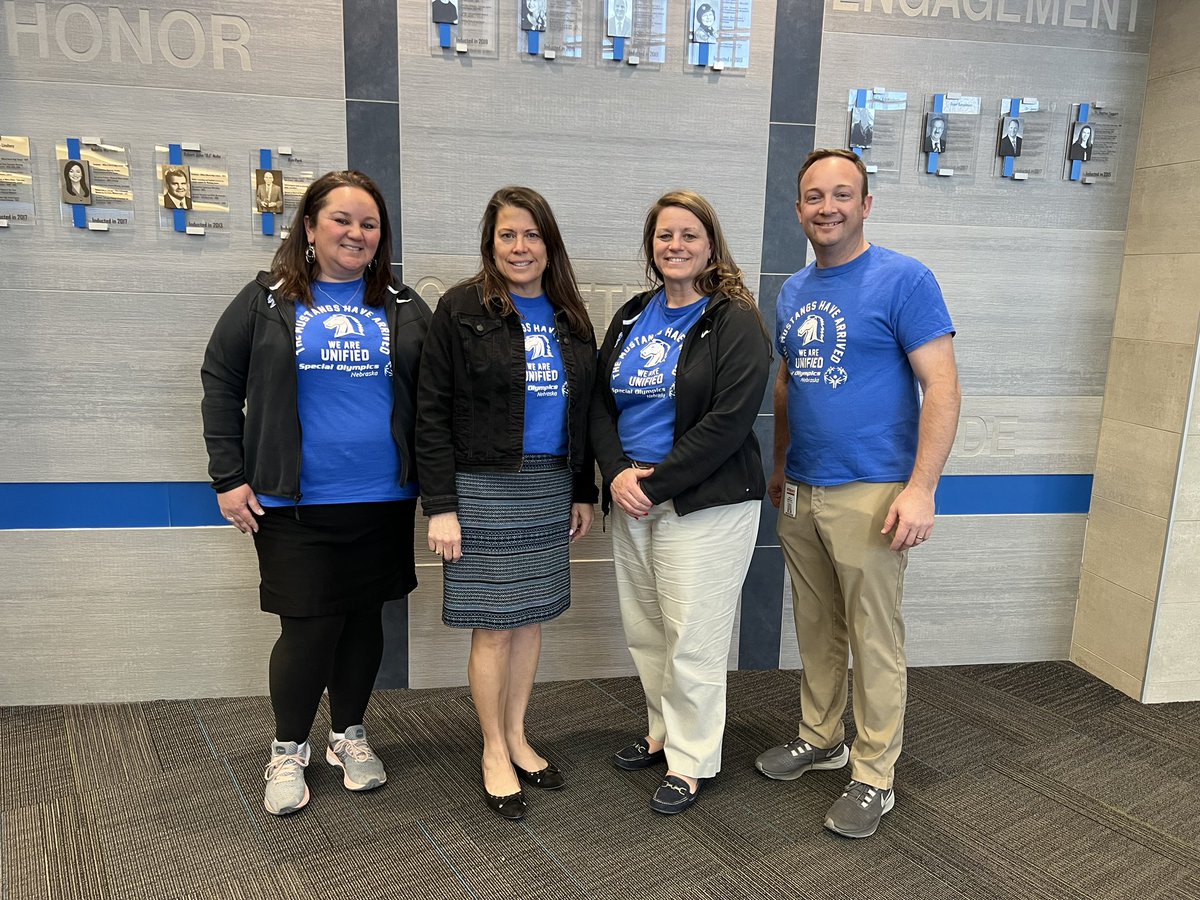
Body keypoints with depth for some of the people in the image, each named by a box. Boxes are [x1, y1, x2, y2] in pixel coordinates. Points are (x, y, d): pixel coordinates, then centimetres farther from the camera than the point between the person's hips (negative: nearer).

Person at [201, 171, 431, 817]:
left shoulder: (404, 307, 6)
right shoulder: (266, 301, 1)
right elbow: (220, 384, 4)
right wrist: (229, 477, -2)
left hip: (384, 500, 3)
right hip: (294, 504, -2)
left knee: (363, 618, 13)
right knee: (307, 629, 1)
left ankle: (348, 734, 34)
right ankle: (287, 752, 24)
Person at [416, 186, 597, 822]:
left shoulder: (569, 317, 9)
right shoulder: (462, 309, -6)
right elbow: (432, 412, -8)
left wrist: (583, 492, 12)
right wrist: (440, 505, -13)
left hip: (551, 486, 5)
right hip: (484, 487, -5)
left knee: (531, 616, 13)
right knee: (493, 624, 2)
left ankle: (517, 736, 30)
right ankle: (495, 752, 20)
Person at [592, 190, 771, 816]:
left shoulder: (735, 322, -7)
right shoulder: (632, 317, 11)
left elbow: (728, 422, -16)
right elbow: (600, 404, 9)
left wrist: (656, 484, -17)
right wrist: (617, 474, -8)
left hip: (704, 503, -6)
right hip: (633, 500, 6)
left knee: (692, 640, 2)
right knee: (643, 632, 15)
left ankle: (690, 761, 21)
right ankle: (663, 733, 37)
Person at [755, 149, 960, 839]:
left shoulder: (904, 280, -8)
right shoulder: (794, 291, 11)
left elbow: (942, 386, -13)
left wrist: (920, 489, -19)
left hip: (870, 496, -6)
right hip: (801, 495, 6)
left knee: (874, 641, 3)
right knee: (817, 630, 17)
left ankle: (875, 777, 19)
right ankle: (821, 738, 35)